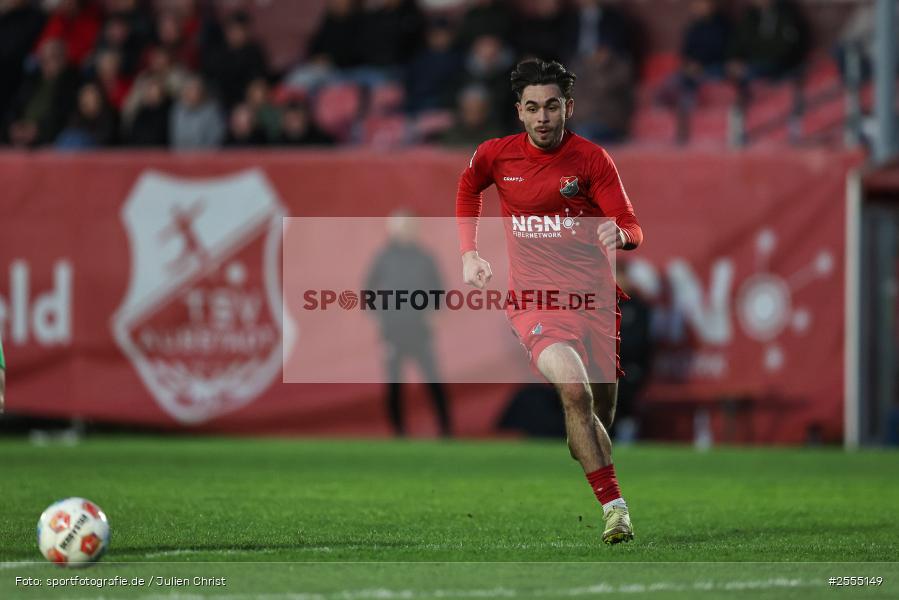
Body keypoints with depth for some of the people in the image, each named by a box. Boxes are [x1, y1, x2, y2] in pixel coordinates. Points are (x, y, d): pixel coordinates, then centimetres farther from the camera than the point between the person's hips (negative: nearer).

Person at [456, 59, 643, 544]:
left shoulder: (591, 158, -5)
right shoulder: (495, 156, -1)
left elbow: (632, 229, -7)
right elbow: (468, 189, 22)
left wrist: (618, 234, -30)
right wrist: (469, 253, 13)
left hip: (594, 295, 2)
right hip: (533, 298, -2)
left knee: (602, 410, 7)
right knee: (574, 391, -25)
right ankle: (614, 508, -25)